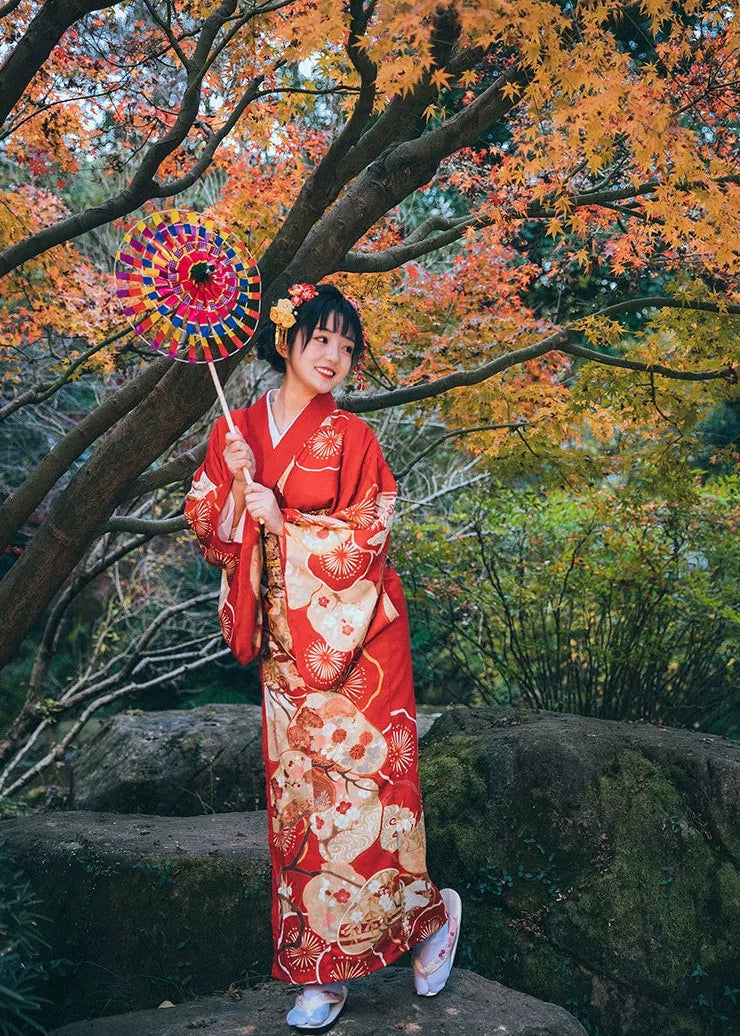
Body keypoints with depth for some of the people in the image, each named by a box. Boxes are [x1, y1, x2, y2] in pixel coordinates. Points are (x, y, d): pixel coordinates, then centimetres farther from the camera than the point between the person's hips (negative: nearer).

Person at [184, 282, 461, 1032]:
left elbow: (368, 539, -8)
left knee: (359, 784, -3)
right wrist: (236, 482, -11)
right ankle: (322, 971, 19)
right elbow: (205, 522, 6)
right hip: (286, 640, 4)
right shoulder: (235, 432, 7)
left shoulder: (351, 438, -3)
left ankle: (429, 913, 22)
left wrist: (285, 525, -13)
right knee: (299, 791, 6)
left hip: (353, 639, -3)